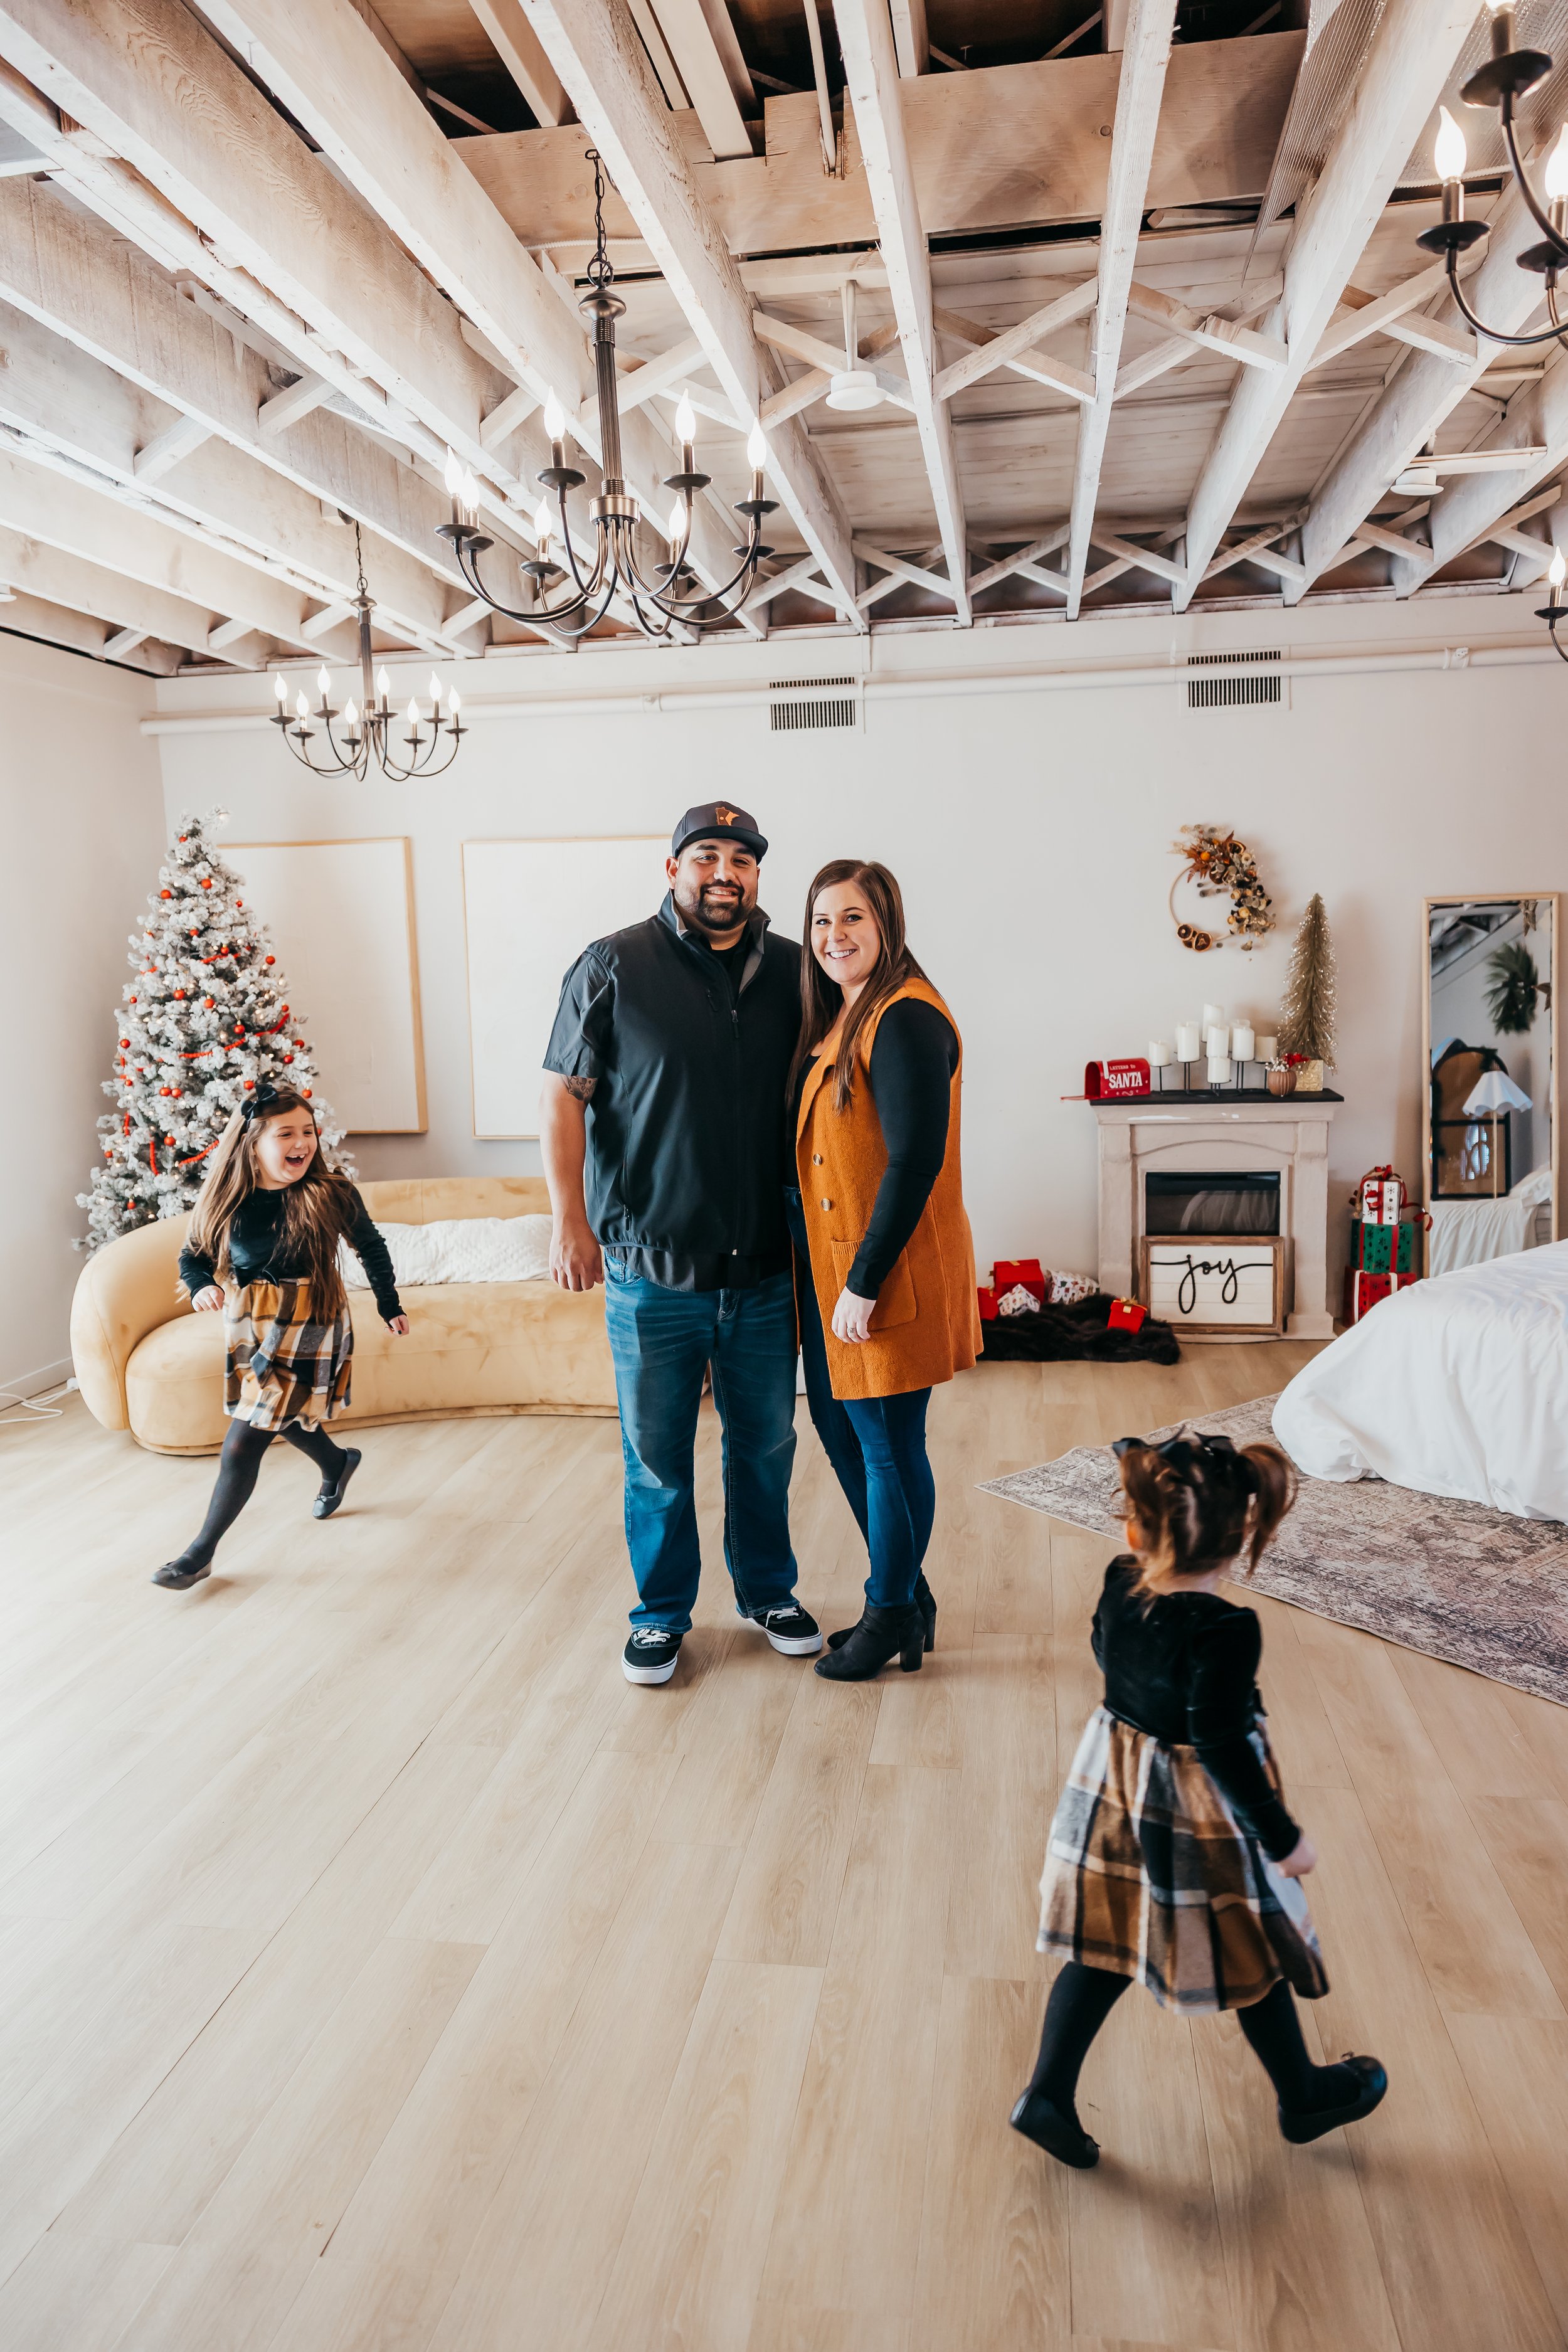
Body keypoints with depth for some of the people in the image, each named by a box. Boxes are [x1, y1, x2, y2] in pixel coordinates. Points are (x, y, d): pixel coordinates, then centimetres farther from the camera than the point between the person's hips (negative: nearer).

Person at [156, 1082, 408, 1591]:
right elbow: (193, 1256, 5)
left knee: (242, 1446, -7)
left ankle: (202, 1552, 9)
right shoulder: (226, 1201, -7)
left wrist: (389, 1305, 11)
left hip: (307, 1333, -5)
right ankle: (338, 1465, 59)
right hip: (248, 1329, 5)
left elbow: (371, 1248, 2)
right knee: (286, 1420, 25)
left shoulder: (332, 1195, -15)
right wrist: (202, 1286, -18)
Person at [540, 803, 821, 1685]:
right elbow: (563, 1096, -5)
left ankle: (768, 1590, 37)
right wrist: (569, 1217, -13)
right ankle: (663, 1613, 29)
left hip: (766, 1272, 3)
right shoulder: (615, 967, -4)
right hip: (652, 1273, -3)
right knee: (657, 1455, 10)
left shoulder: (793, 974, 6)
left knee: (766, 1445, 16)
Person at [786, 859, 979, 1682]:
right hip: (826, 1269, 10)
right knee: (841, 1432, 18)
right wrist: (836, 1277, 13)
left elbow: (915, 1161, -23)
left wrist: (864, 1283, -21)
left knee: (888, 1446, 4)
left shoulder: (905, 1019, -17)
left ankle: (893, 1614, 23)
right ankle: (907, 1594, 34)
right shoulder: (837, 1017, 12)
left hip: (888, 1277, -10)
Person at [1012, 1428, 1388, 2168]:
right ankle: (1304, 2098, 42)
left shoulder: (1120, 1583, -12)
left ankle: (1047, 2094, 20)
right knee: (1254, 1955, 19)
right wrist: (1283, 1837, -15)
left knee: (1102, 1945, 19)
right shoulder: (1225, 1630, -31)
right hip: (1199, 1813, -5)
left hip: (1114, 1793, 6)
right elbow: (1222, 1745, -27)